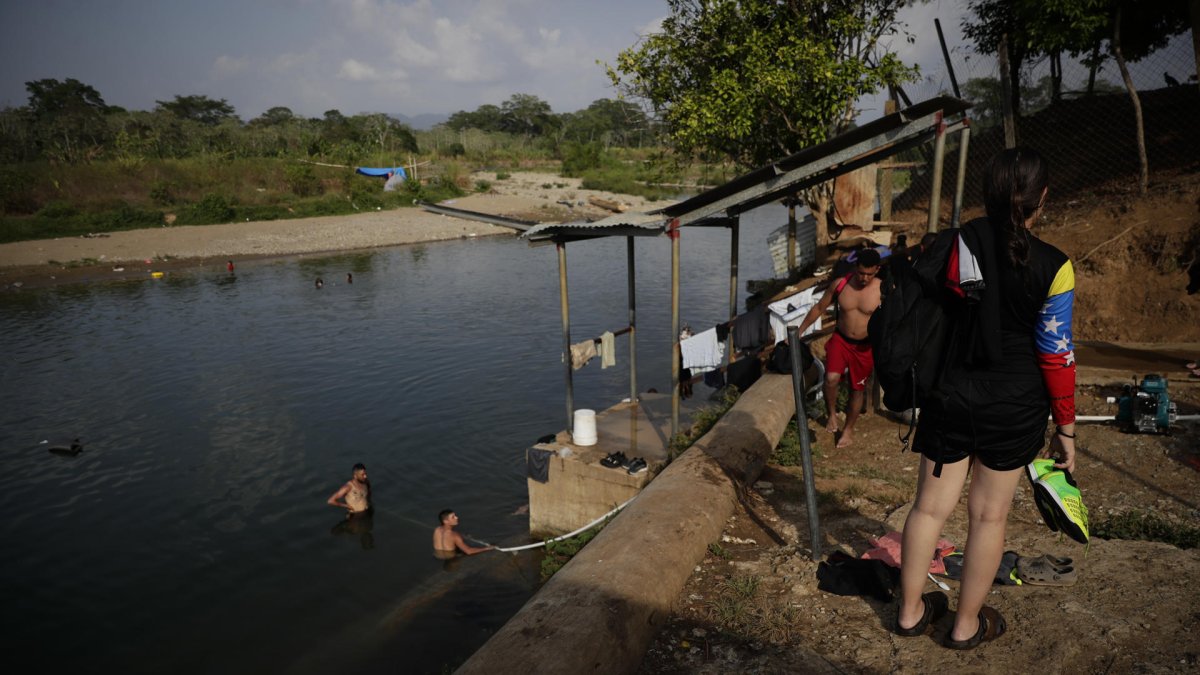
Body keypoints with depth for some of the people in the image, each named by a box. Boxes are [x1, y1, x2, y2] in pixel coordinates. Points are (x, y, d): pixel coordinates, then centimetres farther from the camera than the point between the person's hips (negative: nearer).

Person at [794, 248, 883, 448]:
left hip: (865, 346, -1)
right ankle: (831, 414, 9)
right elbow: (819, 308, 2)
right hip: (840, 340, 1)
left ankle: (849, 429, 32)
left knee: (857, 389, 11)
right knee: (831, 378, -20)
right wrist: (799, 331, 4)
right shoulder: (840, 284, -9)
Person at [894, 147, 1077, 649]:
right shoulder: (1053, 268, -13)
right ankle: (968, 625, 28)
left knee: (930, 505, 14)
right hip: (1014, 405, -2)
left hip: (950, 395, 2)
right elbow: (1056, 356, -9)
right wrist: (1065, 427, 2)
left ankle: (910, 611, 29)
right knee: (989, 514, 12)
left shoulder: (953, 244, -8)